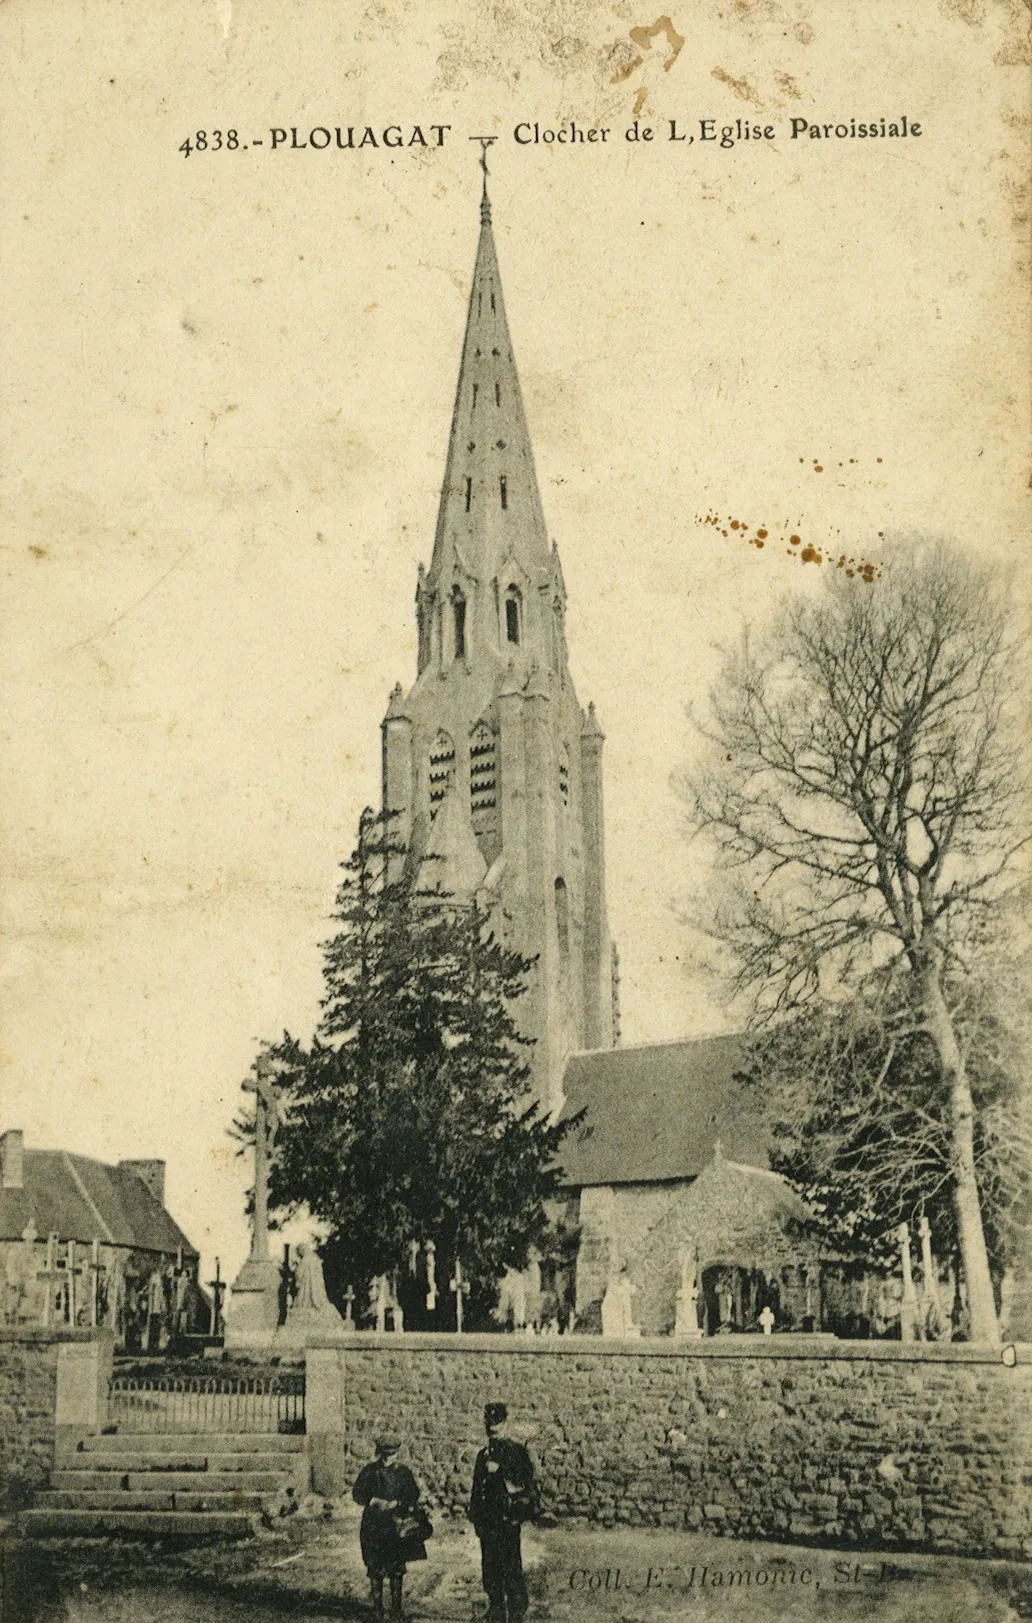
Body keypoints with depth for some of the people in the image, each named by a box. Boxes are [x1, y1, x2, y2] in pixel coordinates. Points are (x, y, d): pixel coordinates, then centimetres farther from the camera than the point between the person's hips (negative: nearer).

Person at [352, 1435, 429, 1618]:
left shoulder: (403, 1472, 5)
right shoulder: (369, 1471, 3)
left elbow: (413, 1495, 4)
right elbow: (357, 1494, 2)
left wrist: (396, 1503, -12)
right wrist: (374, 1501, -13)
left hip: (397, 1525, 0)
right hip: (373, 1525, 0)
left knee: (396, 1568, 1)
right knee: (375, 1567, 0)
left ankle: (396, 1608, 10)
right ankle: (377, 1608, 10)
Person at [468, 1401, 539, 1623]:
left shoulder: (516, 1450, -1)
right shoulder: (483, 1455, 16)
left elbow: (526, 1482, -10)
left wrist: (500, 1469, -16)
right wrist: (475, 1518, 14)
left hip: (509, 1518, -6)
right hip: (487, 1519, 6)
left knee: (511, 1566, -8)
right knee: (490, 1568, 7)